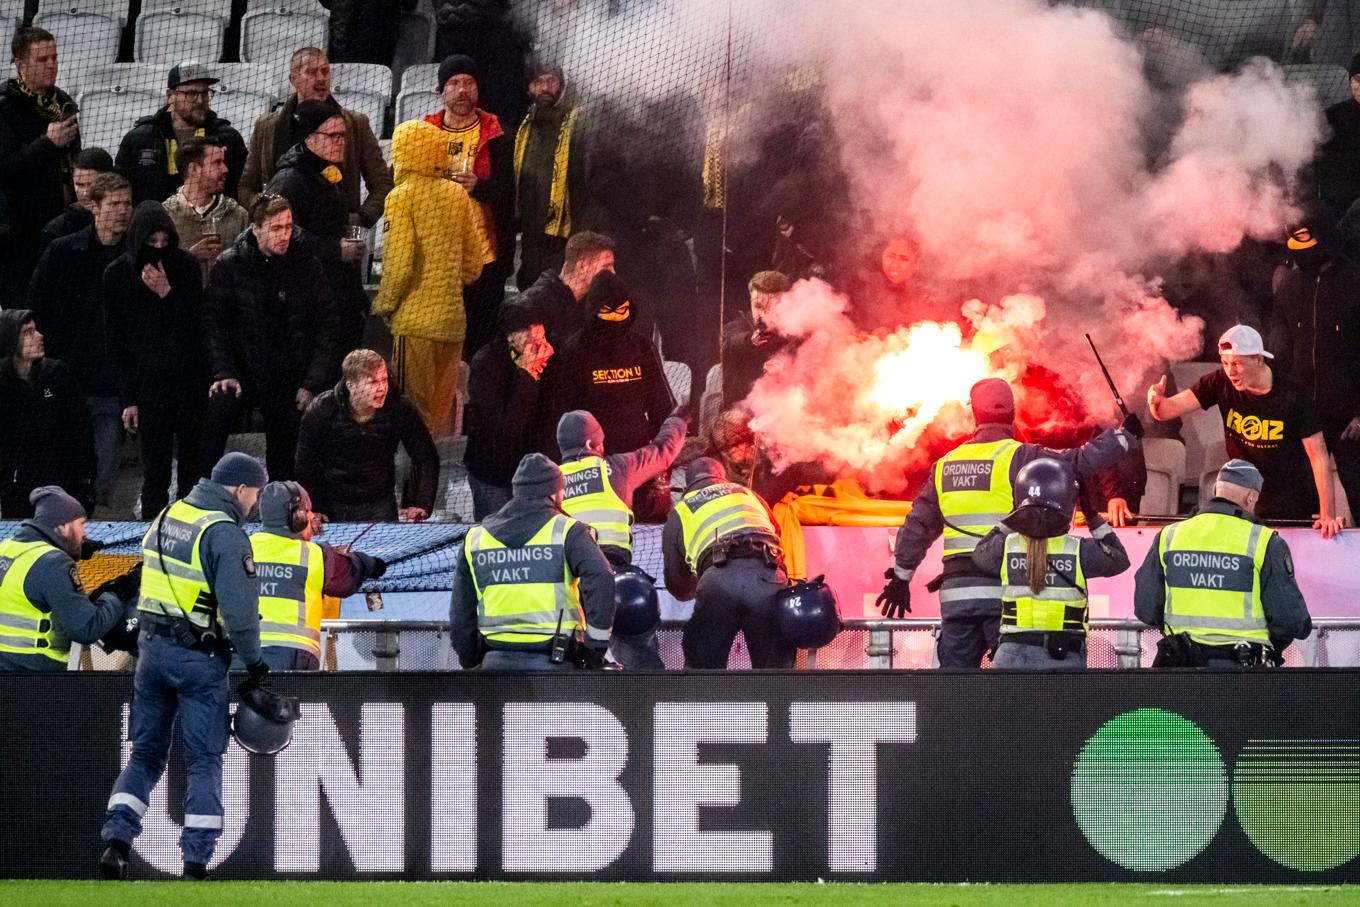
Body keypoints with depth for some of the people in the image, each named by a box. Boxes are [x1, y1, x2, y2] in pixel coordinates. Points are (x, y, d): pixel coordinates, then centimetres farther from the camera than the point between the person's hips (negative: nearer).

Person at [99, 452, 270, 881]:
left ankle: (116, 841, -1)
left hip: (153, 648, 6)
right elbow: (239, 609, -20)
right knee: (203, 760, 2)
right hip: (200, 659, -6)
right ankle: (196, 859, 0)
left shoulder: (167, 518, 9)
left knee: (146, 753, 12)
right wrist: (253, 661, -10)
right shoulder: (224, 535, -15)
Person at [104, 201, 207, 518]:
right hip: (148, 383, -1)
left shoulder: (186, 266, 0)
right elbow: (117, 343, 2)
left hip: (190, 381, 1)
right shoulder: (118, 275, 0)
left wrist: (167, 293, -16)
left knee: (192, 466, 2)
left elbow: (196, 325, -1)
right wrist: (128, 399, -2)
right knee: (154, 469, -1)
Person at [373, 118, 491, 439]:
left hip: (415, 319, -5)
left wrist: (383, 304, -2)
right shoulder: (458, 195, 6)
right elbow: (474, 263, 10)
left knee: (415, 411, 0)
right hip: (452, 316, 5)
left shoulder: (401, 197, -10)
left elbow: (399, 265, -16)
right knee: (443, 411, 13)